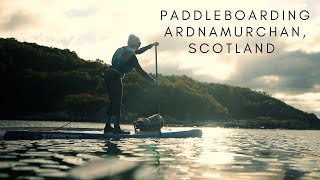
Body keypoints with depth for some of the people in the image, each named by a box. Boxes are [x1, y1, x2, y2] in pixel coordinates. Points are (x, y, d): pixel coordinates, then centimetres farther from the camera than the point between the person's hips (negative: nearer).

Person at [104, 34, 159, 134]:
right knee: (117, 103, -4)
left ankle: (107, 126, 18)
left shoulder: (124, 50, 16)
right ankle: (117, 128, -2)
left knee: (113, 102, 15)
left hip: (108, 74, 9)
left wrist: (152, 45, 35)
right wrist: (152, 80, -1)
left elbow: (139, 51, 30)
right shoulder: (131, 56, -10)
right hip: (115, 77, -9)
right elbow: (140, 70, -9)